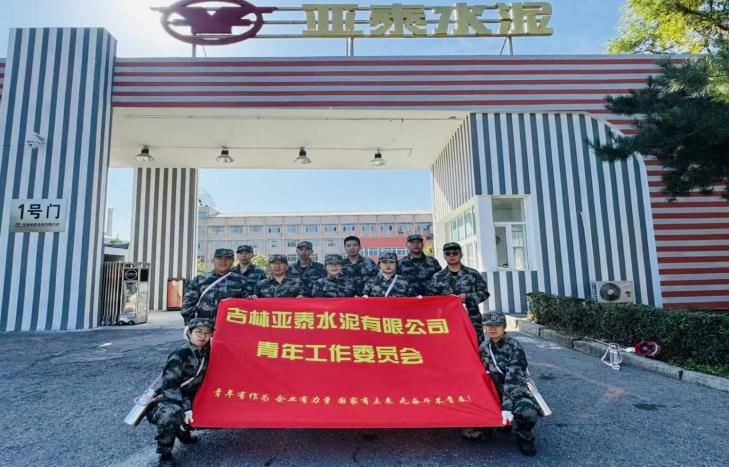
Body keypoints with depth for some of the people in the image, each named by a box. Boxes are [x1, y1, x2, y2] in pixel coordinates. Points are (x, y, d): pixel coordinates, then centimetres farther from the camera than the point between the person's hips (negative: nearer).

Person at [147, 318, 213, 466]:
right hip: (166, 401, -6)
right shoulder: (179, 355, -20)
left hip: (187, 400, 7)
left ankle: (183, 431, 22)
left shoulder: (206, 354, -2)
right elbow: (169, 386, -23)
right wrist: (186, 407, -29)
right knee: (173, 413, -38)